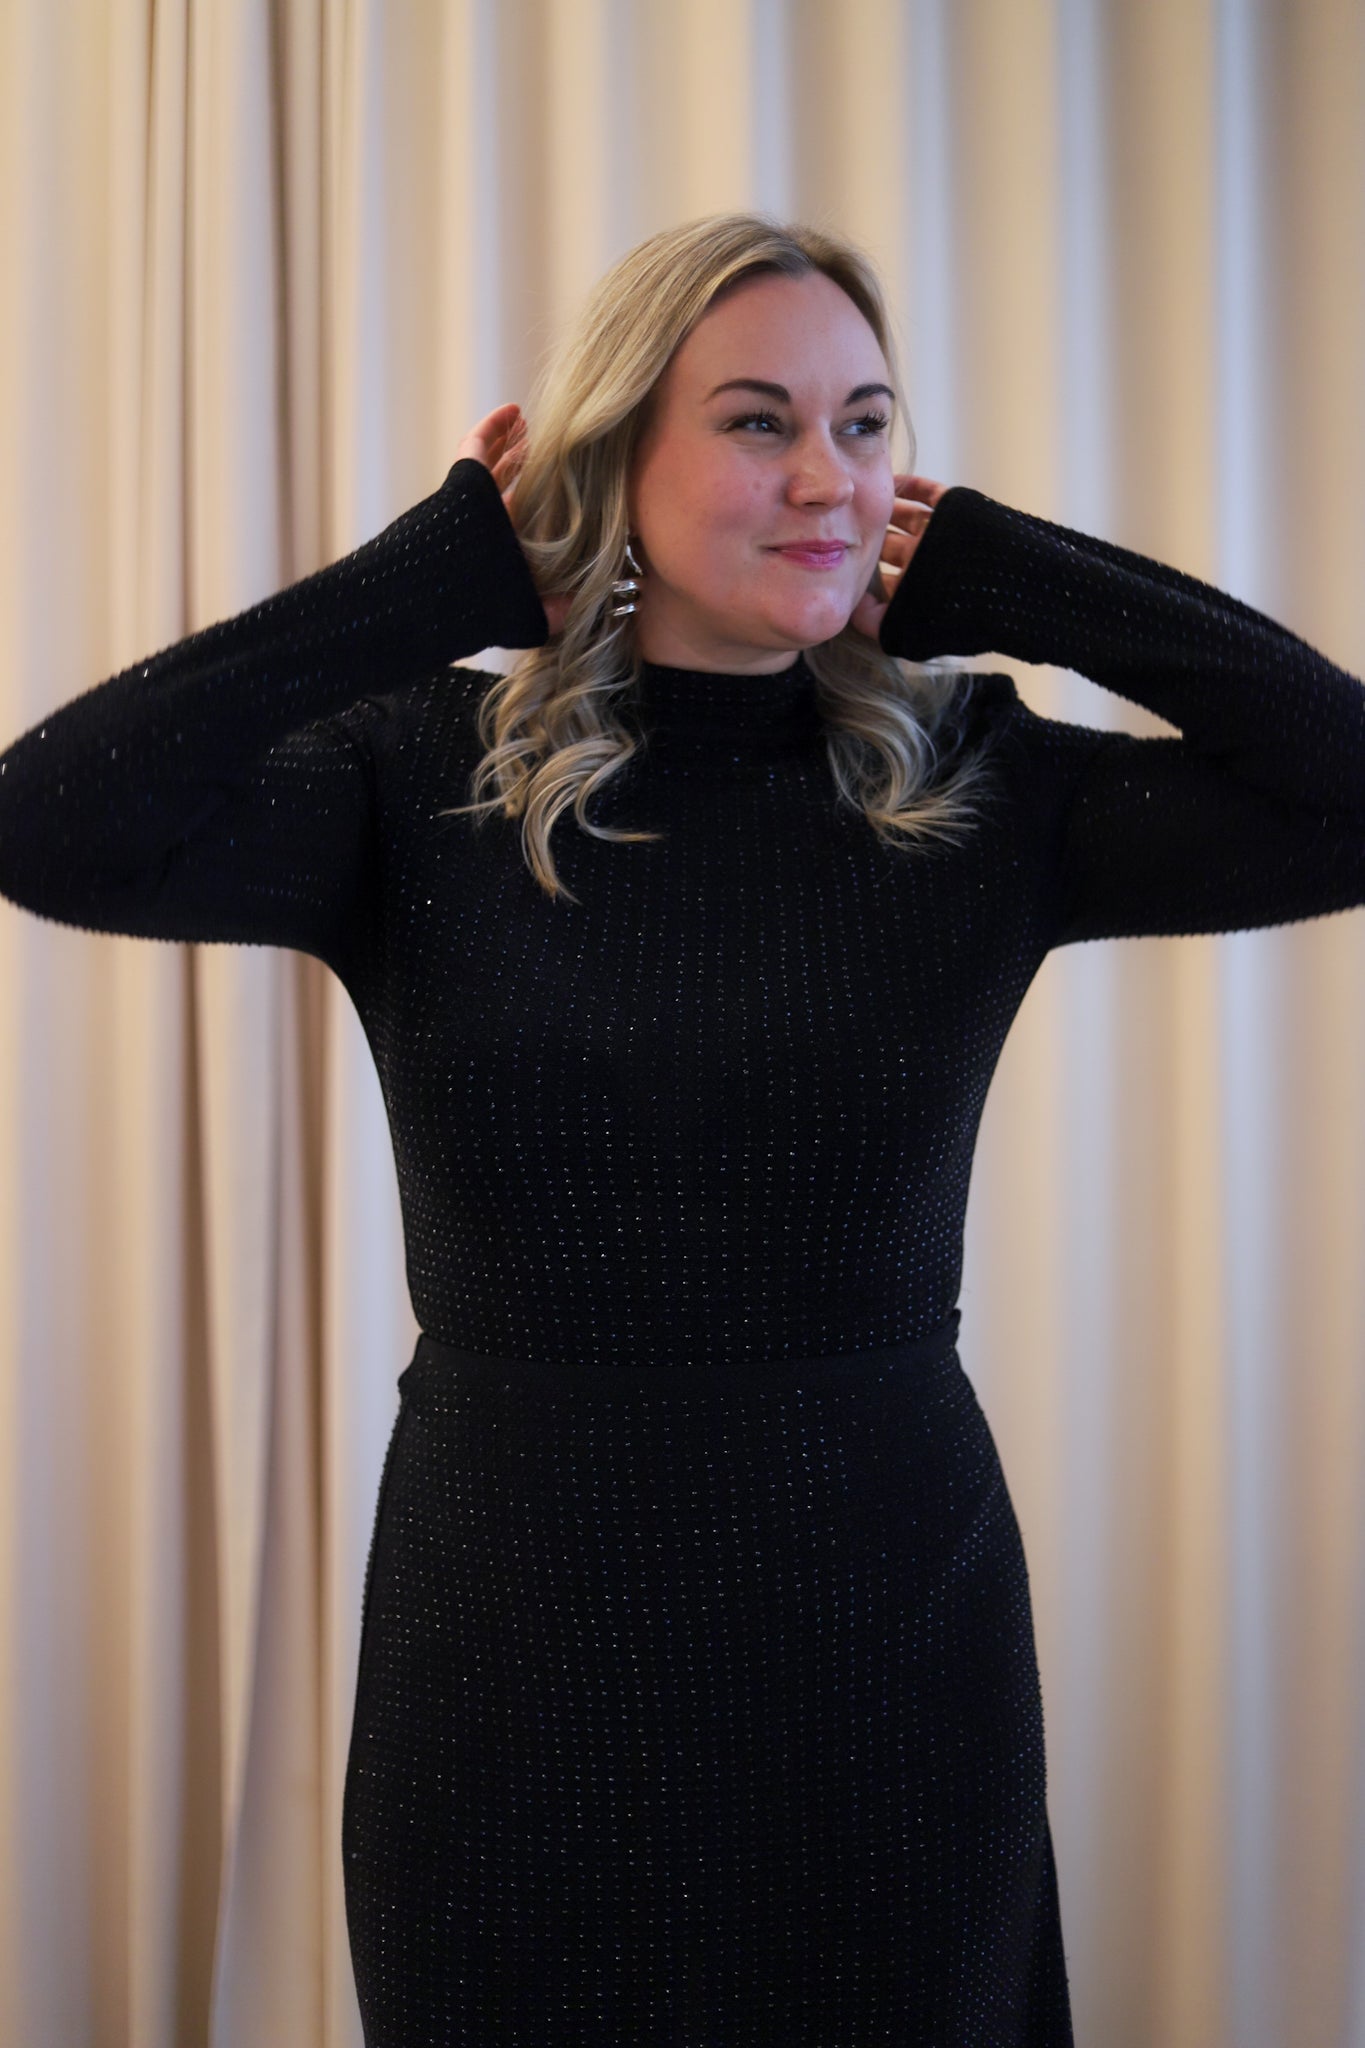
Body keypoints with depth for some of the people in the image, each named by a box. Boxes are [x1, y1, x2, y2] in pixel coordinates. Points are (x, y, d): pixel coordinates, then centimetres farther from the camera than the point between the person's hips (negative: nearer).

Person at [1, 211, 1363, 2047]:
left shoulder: (975, 791, -3)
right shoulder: (425, 781, -7)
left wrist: (991, 573, -8)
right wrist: (446, 572, -15)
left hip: (894, 1634, 1)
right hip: (518, 1649, -1)